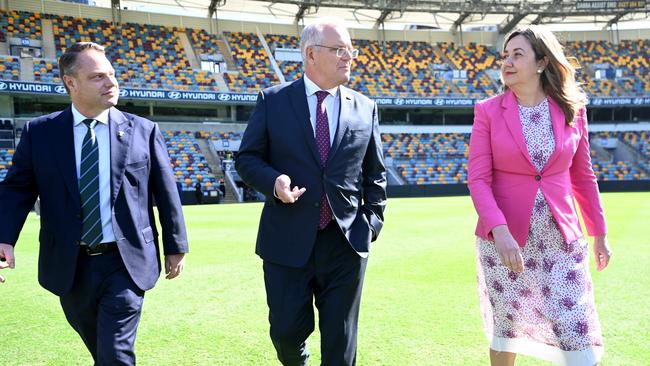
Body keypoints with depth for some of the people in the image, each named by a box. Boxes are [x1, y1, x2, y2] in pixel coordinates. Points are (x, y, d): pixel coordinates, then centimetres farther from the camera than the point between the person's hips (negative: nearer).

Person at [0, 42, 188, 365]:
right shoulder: (39, 133, 1)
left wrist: (175, 246, 5)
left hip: (126, 263, -2)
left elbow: (166, 192, 2)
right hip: (70, 266, 2)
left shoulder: (143, 131, -1)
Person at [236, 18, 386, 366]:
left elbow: (375, 174, 12)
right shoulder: (273, 101, 1)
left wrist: (372, 221, 1)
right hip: (287, 241, -1)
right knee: (287, 330, 9)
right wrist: (273, 180, -16)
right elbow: (246, 158, 4)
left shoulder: (365, 108, 7)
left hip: (346, 241, 2)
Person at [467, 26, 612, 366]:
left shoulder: (572, 109, 2)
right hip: (504, 239, -1)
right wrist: (499, 231, -24)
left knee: (579, 334, -2)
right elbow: (478, 179, -11)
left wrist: (599, 232, 15)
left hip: (562, 239, 2)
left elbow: (582, 176, 11)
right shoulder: (488, 111, -4)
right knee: (506, 327, 12)